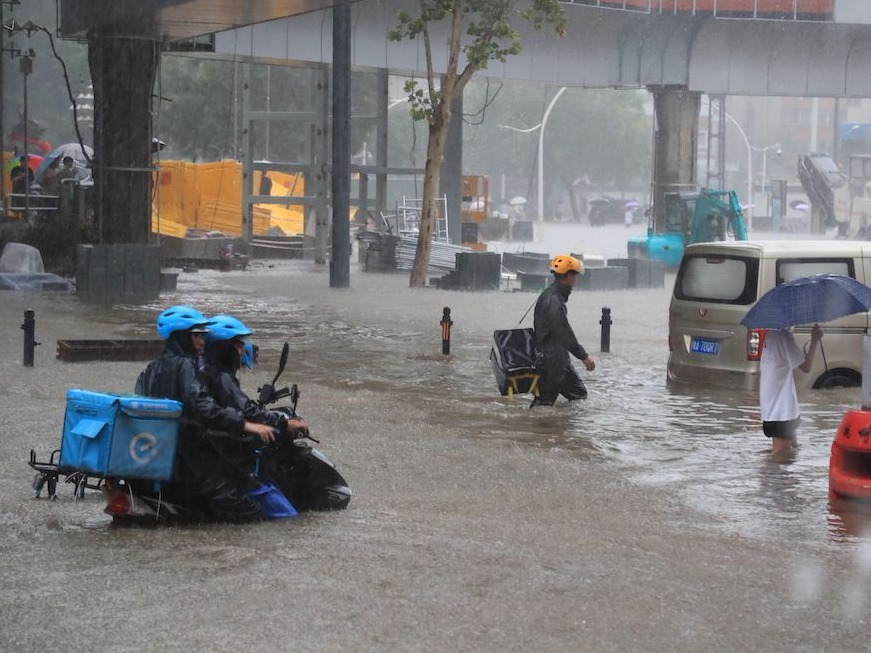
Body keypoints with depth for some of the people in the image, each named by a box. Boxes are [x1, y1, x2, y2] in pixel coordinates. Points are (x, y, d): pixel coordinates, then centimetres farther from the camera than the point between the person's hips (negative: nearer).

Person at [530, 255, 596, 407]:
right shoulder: (554, 300, -20)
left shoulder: (550, 295, 14)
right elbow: (565, 333, -23)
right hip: (551, 359, -11)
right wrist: (584, 356, -19)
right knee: (545, 400, -7)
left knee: (579, 395, 11)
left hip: (560, 359, 11)